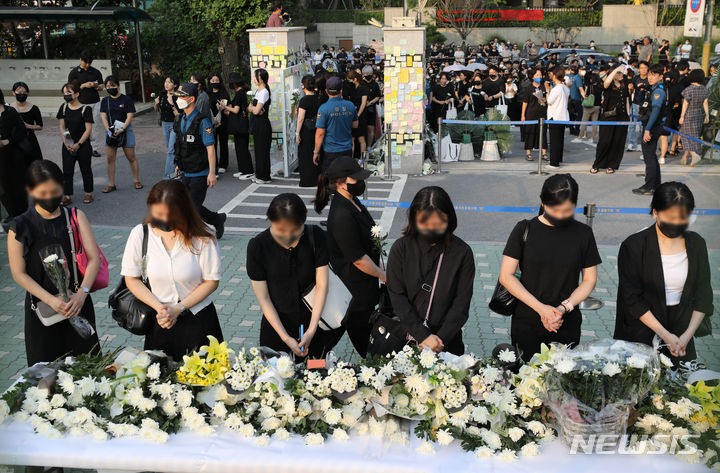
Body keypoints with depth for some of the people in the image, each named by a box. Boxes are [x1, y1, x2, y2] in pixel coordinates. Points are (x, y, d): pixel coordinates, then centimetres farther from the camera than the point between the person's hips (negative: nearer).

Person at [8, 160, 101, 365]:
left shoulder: (76, 217, 0)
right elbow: (19, 273, -6)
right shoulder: (20, 227, -4)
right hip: (42, 307, -1)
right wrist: (51, 300, -18)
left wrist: (81, 294, -19)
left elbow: (94, 258, -5)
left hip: (78, 303, 1)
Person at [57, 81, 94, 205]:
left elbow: (88, 130, -12)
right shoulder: (64, 108, 4)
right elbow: (62, 127, 5)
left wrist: (78, 144, -16)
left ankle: (88, 194, 23)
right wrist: (66, 143, -8)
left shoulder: (85, 109, -10)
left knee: (85, 170, 9)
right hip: (68, 146, 4)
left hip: (83, 145, -4)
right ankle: (68, 196, 10)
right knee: (67, 171, 3)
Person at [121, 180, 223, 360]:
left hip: (198, 320, -2)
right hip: (159, 320, 2)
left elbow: (212, 281, -8)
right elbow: (132, 279, -1)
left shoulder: (202, 237, -13)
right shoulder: (140, 234, -6)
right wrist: (159, 307, -13)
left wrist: (178, 308, -13)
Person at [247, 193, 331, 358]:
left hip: (312, 321, 1)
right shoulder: (257, 246, -15)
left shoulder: (316, 236, -14)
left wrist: (311, 330, -17)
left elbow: (322, 285, -12)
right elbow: (263, 298, -11)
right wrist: (286, 338, -15)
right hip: (276, 323, 0)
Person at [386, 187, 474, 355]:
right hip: (407, 335, 0)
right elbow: (397, 298, -10)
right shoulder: (400, 249, -8)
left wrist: (440, 338, -15)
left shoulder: (462, 252, -8)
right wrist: (423, 336, -16)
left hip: (447, 340, 0)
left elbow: (461, 304, -7)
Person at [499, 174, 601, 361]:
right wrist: (541, 308, -13)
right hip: (526, 324, -1)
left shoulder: (583, 233, 1)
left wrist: (564, 307, -12)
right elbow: (506, 276, -6)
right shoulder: (525, 230, -5)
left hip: (567, 326, 1)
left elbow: (589, 280, 4)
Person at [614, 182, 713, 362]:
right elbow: (632, 299, -12)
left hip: (682, 335, 3)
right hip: (641, 338, -3)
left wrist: (688, 335, -8)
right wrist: (665, 335, -14)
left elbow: (703, 295, 3)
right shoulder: (634, 246, -12)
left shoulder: (696, 244, 1)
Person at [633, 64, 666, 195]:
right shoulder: (654, 90, 15)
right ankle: (656, 185, 25)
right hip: (651, 127, 10)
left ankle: (649, 187, -5)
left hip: (652, 128, -10)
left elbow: (655, 111, -25)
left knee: (649, 157, -8)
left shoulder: (658, 91, -15)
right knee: (652, 156, 16)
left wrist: (647, 129, -30)